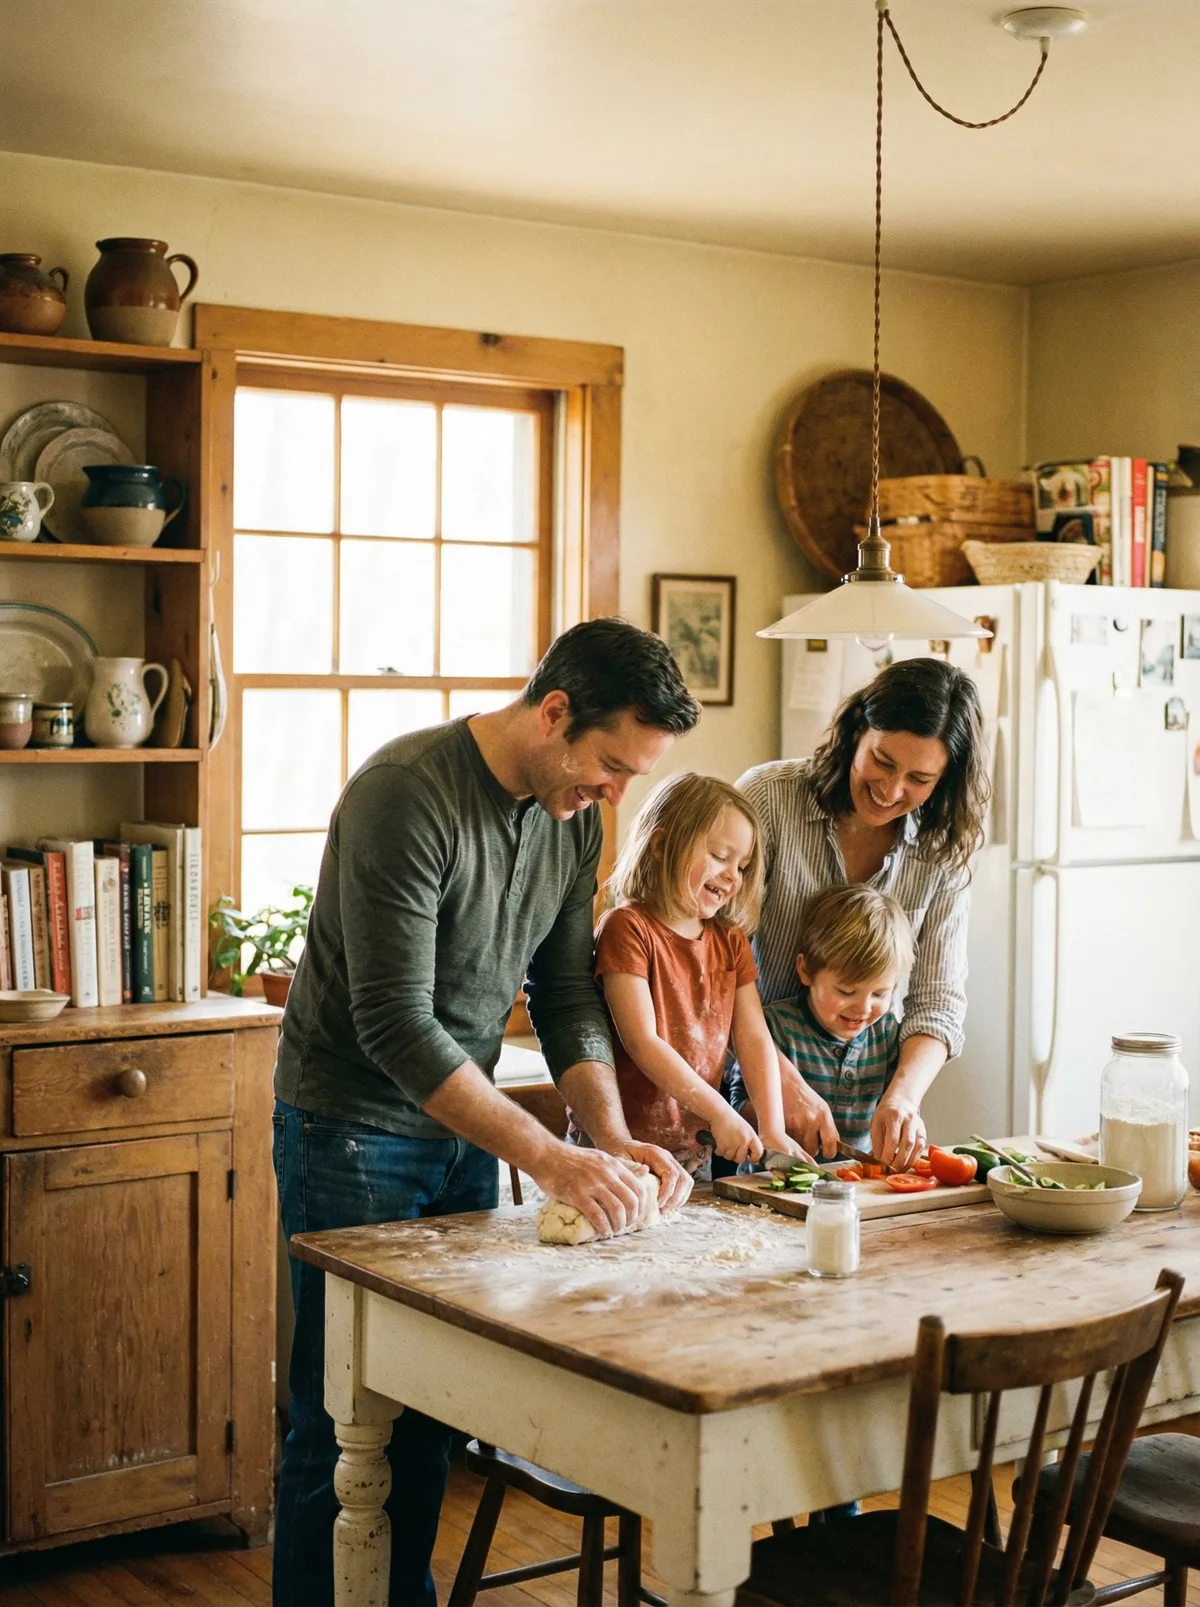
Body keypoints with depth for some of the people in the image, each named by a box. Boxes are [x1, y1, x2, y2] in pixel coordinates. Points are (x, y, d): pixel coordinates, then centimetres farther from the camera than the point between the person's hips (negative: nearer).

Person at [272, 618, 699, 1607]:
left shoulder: (574, 818, 0)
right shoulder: (407, 793, -25)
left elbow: (569, 997, 5)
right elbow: (396, 1025, -28)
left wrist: (615, 1137, -10)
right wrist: (549, 1157, -30)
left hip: (465, 1127, 7)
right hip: (355, 1132, -7)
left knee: (434, 1409, 13)